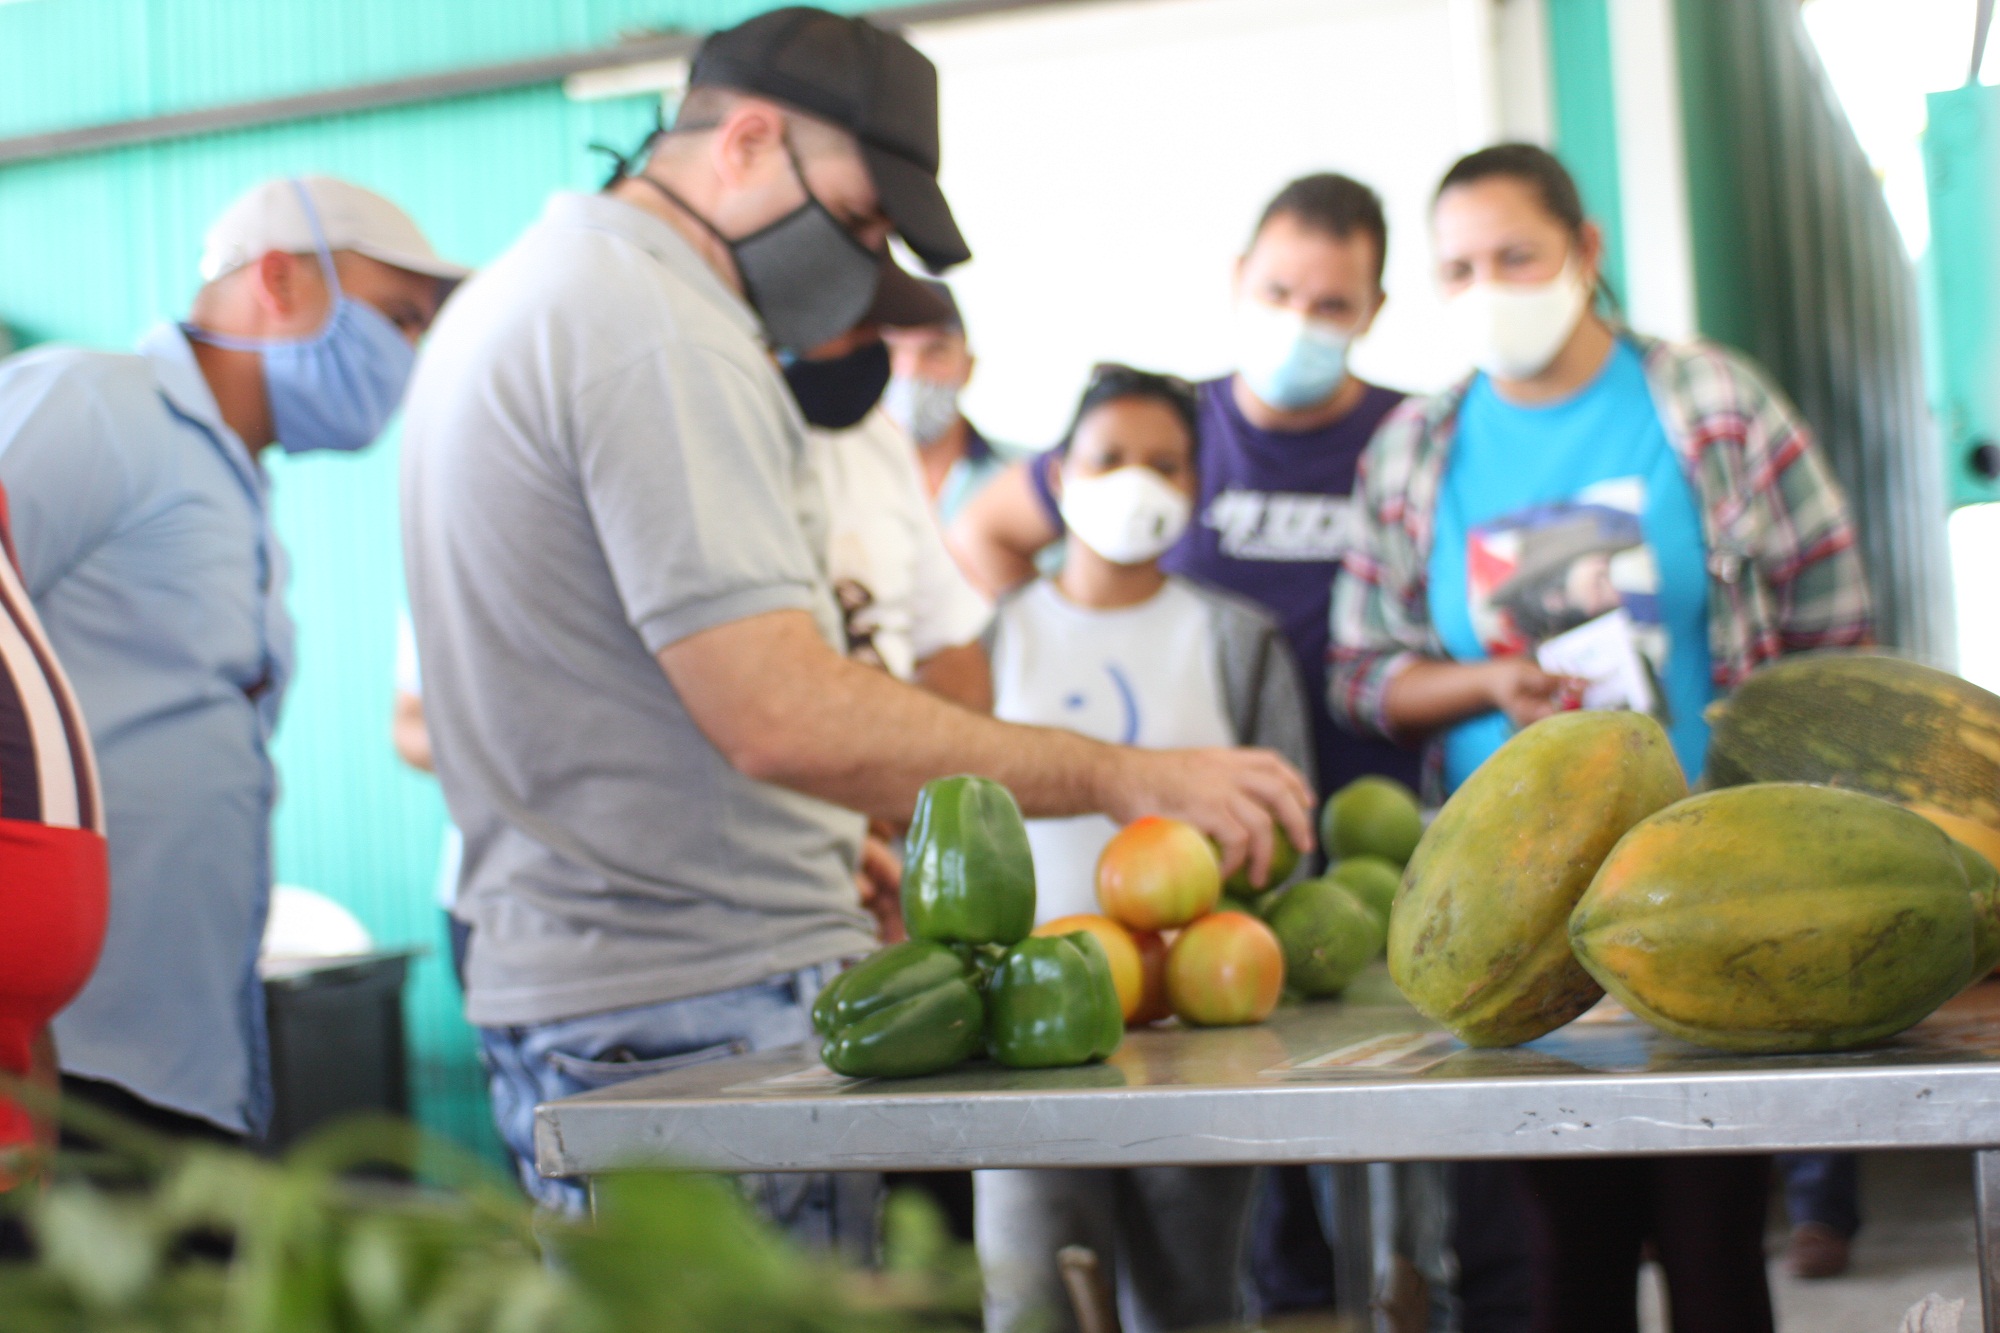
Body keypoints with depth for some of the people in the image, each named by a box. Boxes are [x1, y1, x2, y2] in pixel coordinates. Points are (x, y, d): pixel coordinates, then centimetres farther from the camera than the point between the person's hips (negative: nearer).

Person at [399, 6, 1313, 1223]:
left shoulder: (519, 297, 18)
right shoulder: (656, 324, -16)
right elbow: (783, 716, -25)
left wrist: (827, 847, 20)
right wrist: (1122, 777, -20)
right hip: (707, 1010, -11)